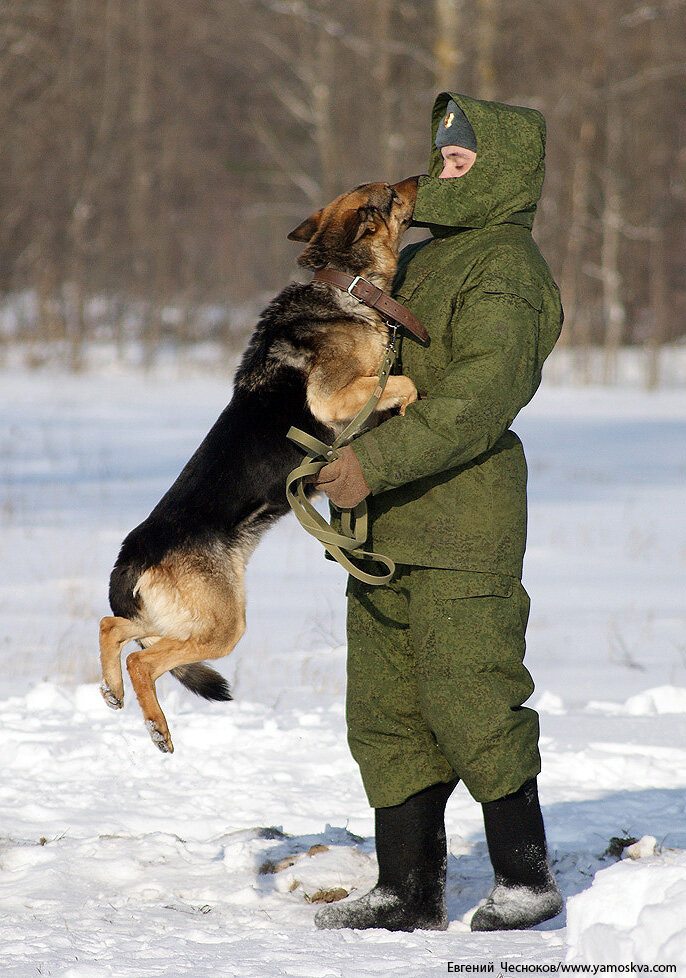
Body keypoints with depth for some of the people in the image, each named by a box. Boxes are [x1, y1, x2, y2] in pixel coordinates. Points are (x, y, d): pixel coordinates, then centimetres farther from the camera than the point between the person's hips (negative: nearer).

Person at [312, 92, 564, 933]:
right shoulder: (426, 259, 20)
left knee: (467, 700, -8)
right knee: (388, 712, 7)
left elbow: (482, 395, -24)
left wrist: (378, 460, -29)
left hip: (464, 516, -9)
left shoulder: (505, 270, -11)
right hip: (389, 523, 9)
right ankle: (410, 888, 11)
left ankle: (526, 877, 4)